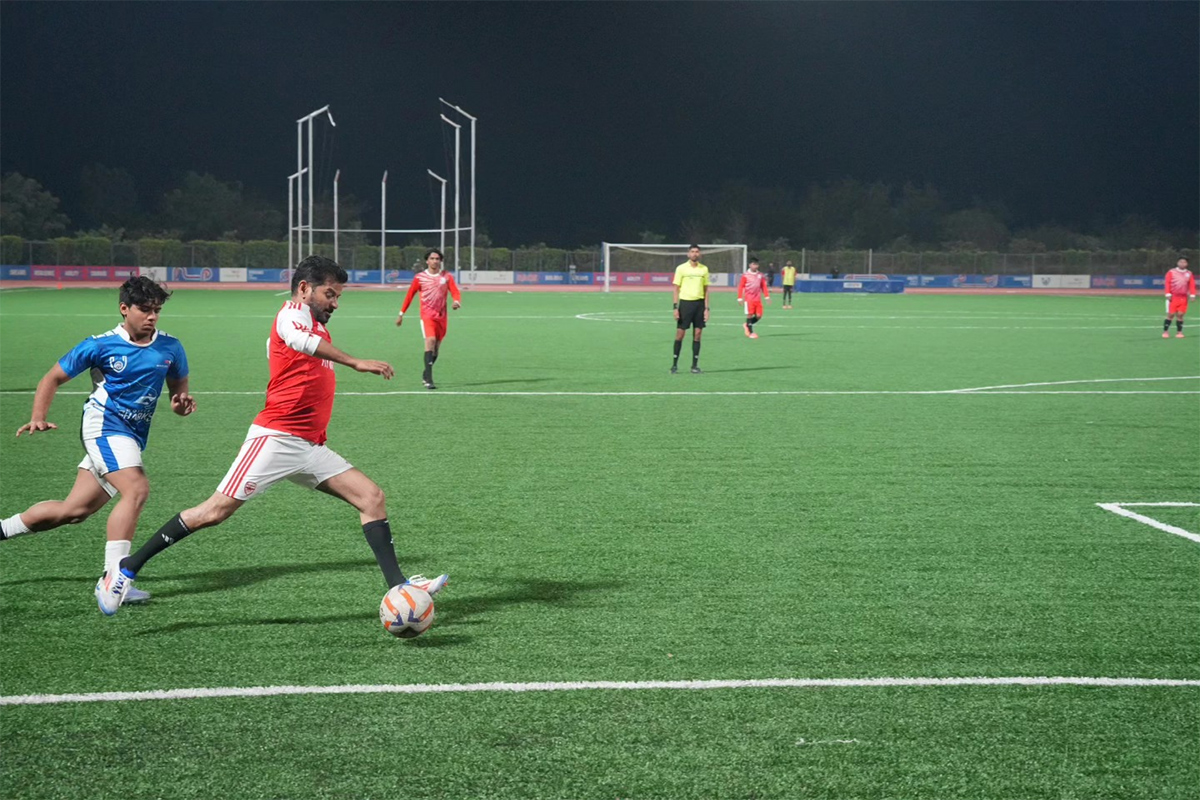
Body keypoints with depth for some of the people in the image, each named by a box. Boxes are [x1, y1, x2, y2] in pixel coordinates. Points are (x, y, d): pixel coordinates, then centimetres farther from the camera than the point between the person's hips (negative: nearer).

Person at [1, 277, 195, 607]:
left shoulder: (170, 347, 5)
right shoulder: (100, 345, -5)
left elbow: (178, 387, 19)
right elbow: (53, 378, 3)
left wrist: (181, 403, -5)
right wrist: (38, 417, -12)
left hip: (132, 437, 5)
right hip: (104, 423, -5)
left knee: (73, 511, 8)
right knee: (137, 489, -27)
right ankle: (112, 578, -26)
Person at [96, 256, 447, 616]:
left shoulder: (319, 329, 22)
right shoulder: (294, 312, -5)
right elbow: (297, 339, -31)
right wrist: (355, 363, -37)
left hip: (310, 448, 9)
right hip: (276, 437, -9)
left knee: (372, 497, -1)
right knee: (216, 510, -10)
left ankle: (397, 585, -4)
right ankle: (127, 569, -1)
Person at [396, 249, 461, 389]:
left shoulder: (446, 276, 6)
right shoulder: (420, 277, 1)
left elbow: (455, 291, -5)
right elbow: (409, 295, 7)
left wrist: (457, 301, -27)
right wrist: (401, 313, 8)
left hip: (441, 316, 4)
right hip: (427, 315, -4)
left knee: (436, 348, 10)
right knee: (430, 340, -23)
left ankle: (426, 374, 33)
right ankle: (428, 380, -28)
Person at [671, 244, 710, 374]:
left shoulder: (704, 269, 7)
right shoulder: (681, 268, 0)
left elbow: (706, 290, 10)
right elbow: (676, 288, 1)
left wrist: (706, 308, 3)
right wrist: (675, 307, -7)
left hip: (699, 303, 2)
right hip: (685, 302, -2)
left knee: (697, 334, 2)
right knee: (680, 333, -3)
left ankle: (695, 365, 8)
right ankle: (675, 364, 5)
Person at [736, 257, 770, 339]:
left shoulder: (760, 275, 9)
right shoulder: (745, 275, -3)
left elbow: (764, 286, 13)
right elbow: (741, 287, -2)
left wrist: (767, 296, 7)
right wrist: (740, 298, -5)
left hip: (758, 299, 4)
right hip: (749, 299, -4)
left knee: (759, 316, 0)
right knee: (750, 314, -5)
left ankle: (746, 325, 23)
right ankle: (751, 332, 3)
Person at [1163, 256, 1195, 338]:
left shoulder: (1189, 273, 9)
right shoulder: (1171, 272, -1)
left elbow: (1192, 285, 6)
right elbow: (1167, 283, -6)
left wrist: (1192, 295, -5)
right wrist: (1168, 294, -14)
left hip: (1183, 298, 3)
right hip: (1173, 297, -3)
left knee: (1180, 315, 0)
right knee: (1171, 315, -5)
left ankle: (1179, 332, 6)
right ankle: (1165, 331, 2)